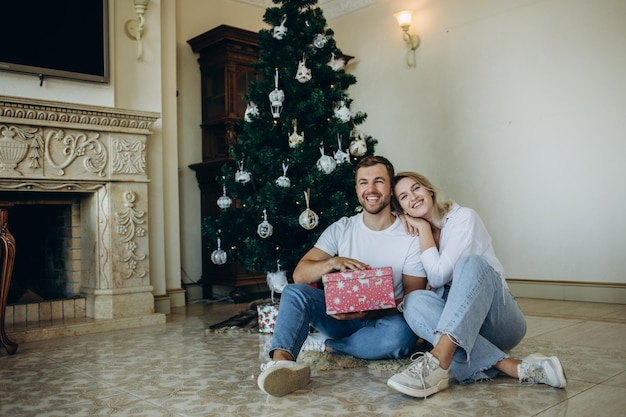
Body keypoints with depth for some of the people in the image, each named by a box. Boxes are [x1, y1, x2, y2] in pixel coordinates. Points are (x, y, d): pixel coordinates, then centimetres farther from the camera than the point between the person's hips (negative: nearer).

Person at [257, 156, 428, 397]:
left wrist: (368, 311, -26)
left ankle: (327, 346, -16)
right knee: (294, 292, -23)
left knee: (401, 332, -36)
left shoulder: (411, 238, -5)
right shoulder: (341, 229, 2)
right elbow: (299, 275, -6)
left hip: (381, 320, -2)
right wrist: (332, 262, -27)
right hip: (339, 314, 2)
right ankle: (281, 360, -49)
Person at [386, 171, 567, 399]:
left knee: (471, 263, -32)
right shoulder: (414, 235, 12)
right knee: (413, 300, -27)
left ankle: (439, 362, -50)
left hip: (499, 319, -4)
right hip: (458, 324, 4)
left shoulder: (463, 217, -6)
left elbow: (438, 276, -16)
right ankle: (512, 367, -35)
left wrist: (424, 229, -6)